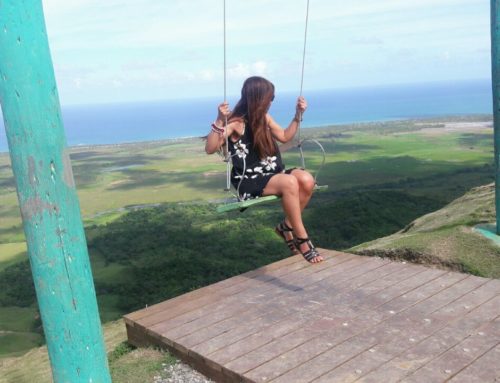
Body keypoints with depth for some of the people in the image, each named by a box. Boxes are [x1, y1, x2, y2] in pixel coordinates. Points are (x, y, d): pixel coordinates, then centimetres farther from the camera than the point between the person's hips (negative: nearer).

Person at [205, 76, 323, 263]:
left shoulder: (265, 119, 13)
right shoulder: (236, 122, -10)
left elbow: (285, 137, 27)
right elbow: (210, 149, -20)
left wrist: (298, 114, 20)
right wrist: (220, 121, -31)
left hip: (273, 174, 7)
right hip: (249, 181, -7)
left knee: (306, 180, -22)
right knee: (289, 183, -34)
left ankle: (287, 226, -3)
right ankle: (302, 239, -21)